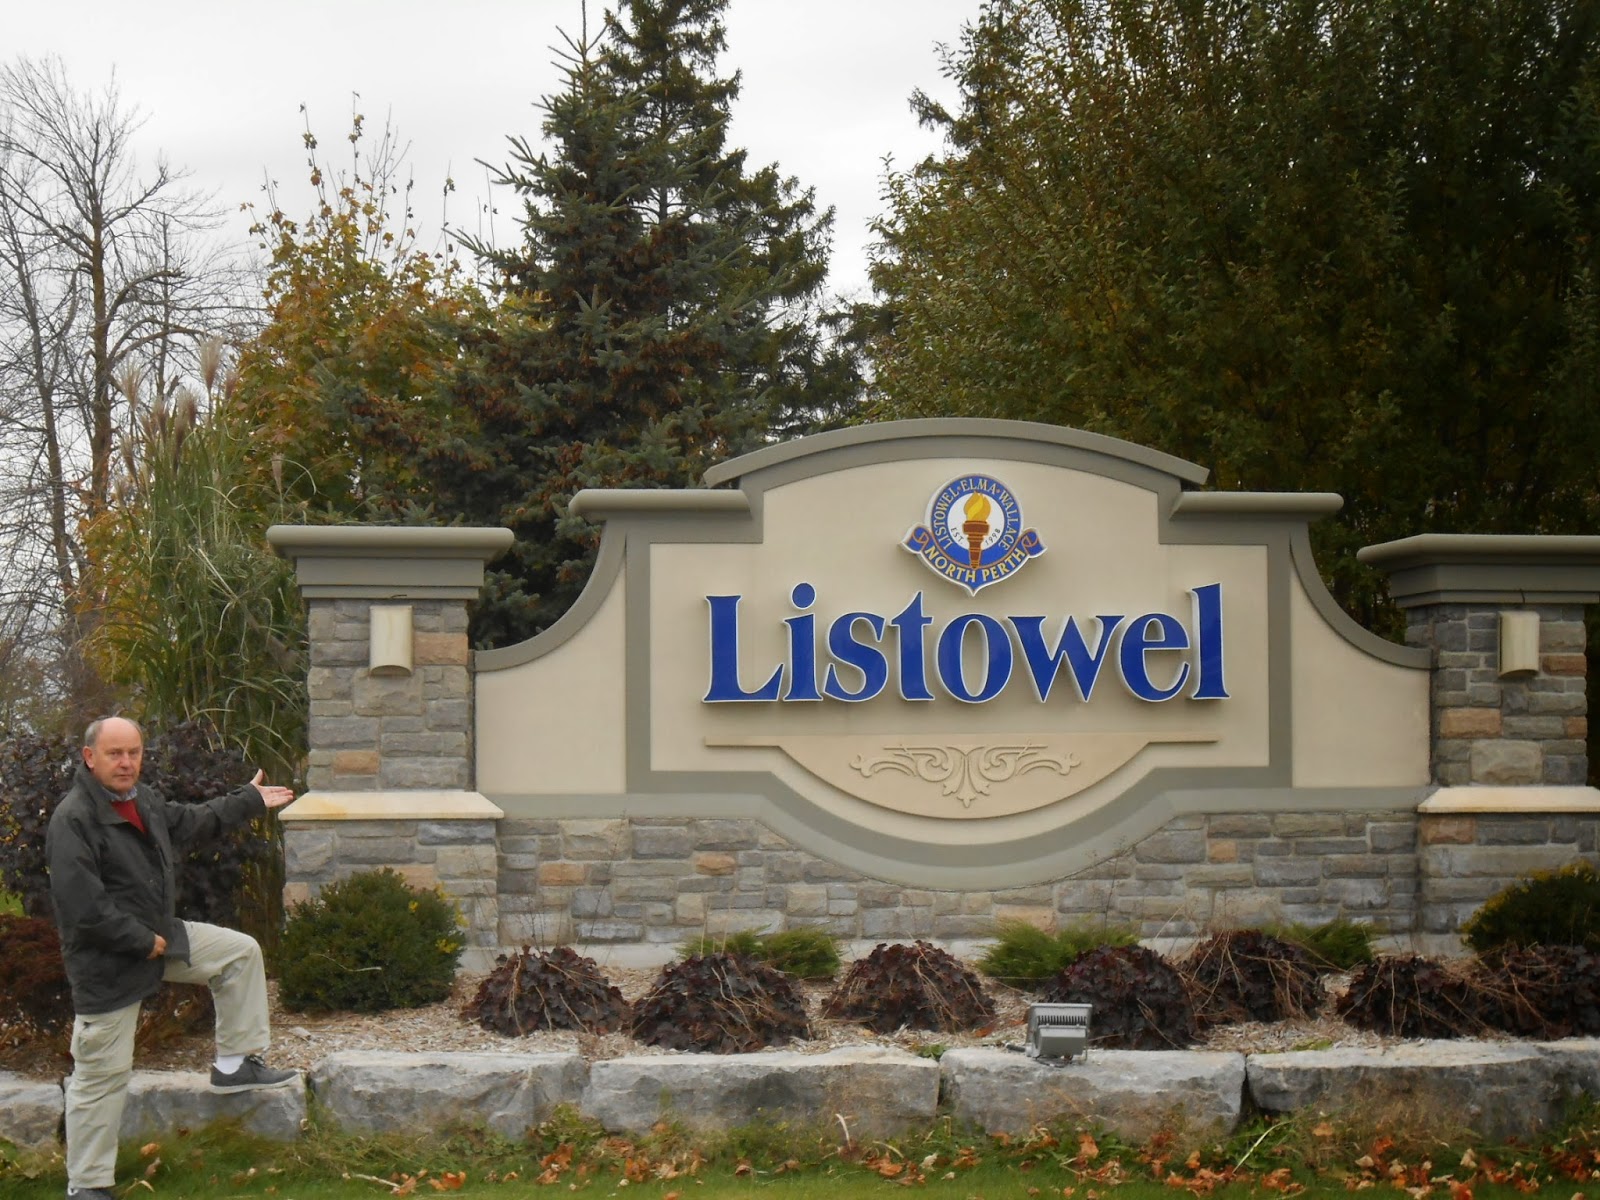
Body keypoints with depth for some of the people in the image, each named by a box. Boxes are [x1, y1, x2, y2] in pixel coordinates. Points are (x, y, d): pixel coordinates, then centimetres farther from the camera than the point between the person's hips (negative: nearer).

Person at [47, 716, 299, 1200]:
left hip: (159, 936, 9)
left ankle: (235, 1064, 20)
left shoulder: (143, 800, 4)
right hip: (106, 963, -9)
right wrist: (143, 942, -19)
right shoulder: (72, 819, -24)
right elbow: (81, 906, -28)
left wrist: (250, 800, 33)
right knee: (102, 1074, -2)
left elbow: (191, 820, 26)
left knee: (241, 951, 11)